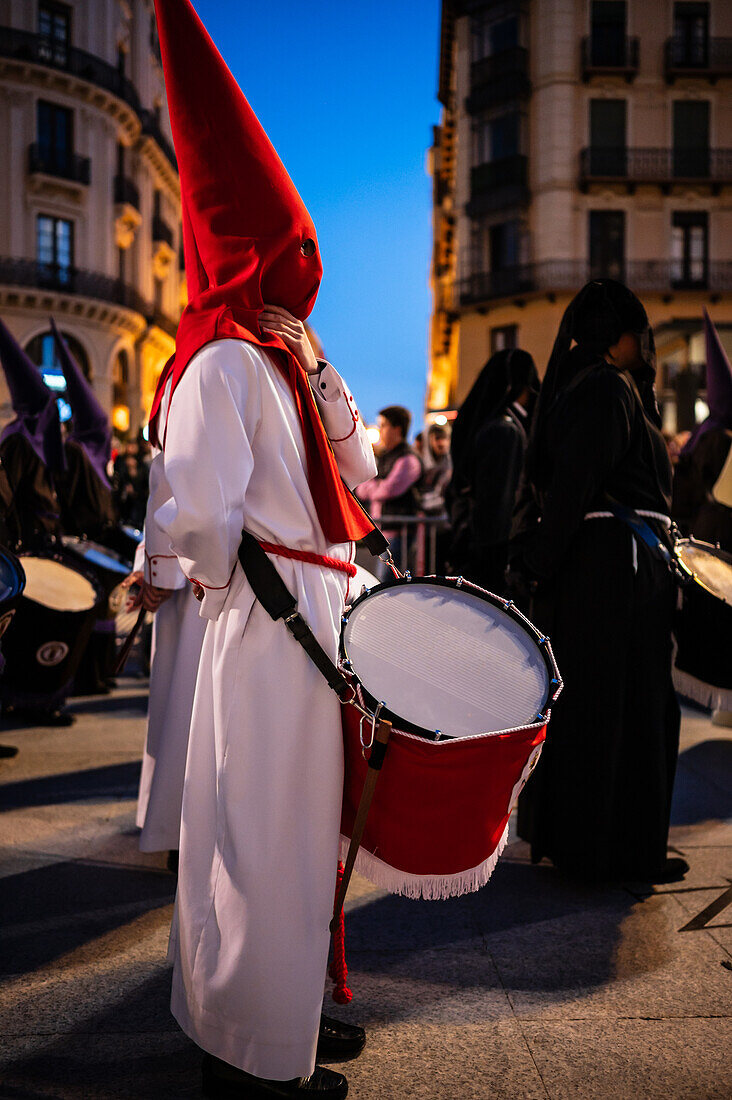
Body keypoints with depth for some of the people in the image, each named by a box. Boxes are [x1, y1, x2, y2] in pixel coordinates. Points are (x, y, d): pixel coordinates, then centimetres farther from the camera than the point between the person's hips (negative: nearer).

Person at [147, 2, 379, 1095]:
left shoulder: (285, 361, 15)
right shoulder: (224, 361, -15)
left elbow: (359, 474, 13)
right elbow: (197, 512, -26)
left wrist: (320, 371, 4)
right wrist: (232, 590, -9)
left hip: (322, 614, 10)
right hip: (271, 622, -10)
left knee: (306, 823, 19)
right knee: (265, 832, 0)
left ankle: (292, 1003, 35)